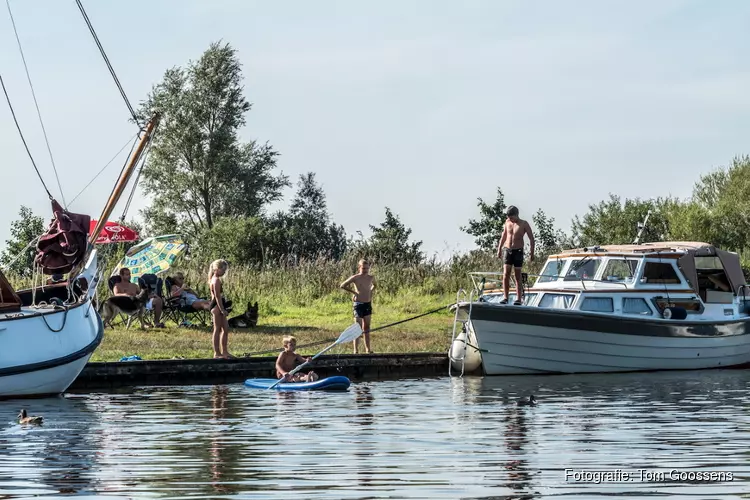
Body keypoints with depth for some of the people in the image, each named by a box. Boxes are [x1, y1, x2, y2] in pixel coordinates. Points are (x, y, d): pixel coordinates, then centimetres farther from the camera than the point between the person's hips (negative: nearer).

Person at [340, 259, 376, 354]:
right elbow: (342, 286, -6)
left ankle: (368, 349, 16)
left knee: (366, 328, 11)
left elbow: (374, 285, 29)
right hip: (358, 304, -5)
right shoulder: (355, 278, -9)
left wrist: (370, 292, 12)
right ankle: (356, 350, -4)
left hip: (368, 304, 5)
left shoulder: (371, 277, 6)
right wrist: (353, 292, -7)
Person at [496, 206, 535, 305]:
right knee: (506, 274, -7)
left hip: (518, 251, -3)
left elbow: (531, 238, -3)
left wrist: (531, 253, -9)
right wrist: (499, 249, 17)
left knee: (518, 275, -1)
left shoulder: (524, 224, -5)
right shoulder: (507, 222, 7)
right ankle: (505, 297, -7)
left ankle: (519, 299, 2)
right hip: (507, 250, 3)